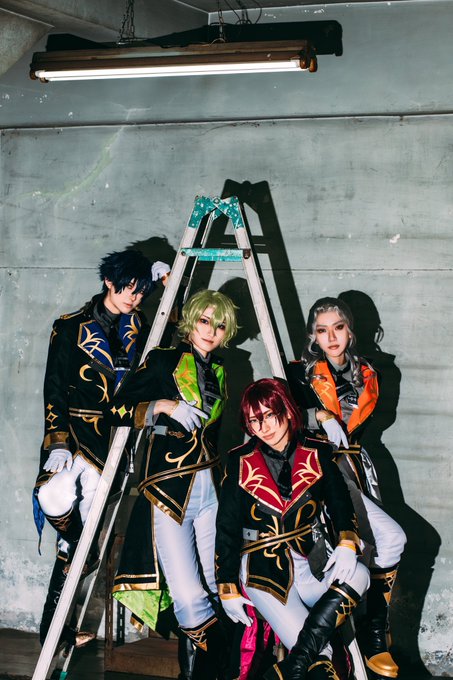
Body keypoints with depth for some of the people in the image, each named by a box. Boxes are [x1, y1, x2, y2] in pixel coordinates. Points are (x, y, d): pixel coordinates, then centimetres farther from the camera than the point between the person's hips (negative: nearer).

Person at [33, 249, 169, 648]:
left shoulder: (140, 330, 15)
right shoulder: (70, 328, 4)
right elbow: (54, 392, 0)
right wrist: (59, 443, -12)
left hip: (115, 438, 2)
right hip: (74, 431, -2)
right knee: (58, 495, -24)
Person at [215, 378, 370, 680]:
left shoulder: (317, 454, 4)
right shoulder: (240, 462, 0)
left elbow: (340, 503, 5)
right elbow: (227, 528, 3)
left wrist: (347, 543, -16)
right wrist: (228, 589, 0)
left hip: (311, 563, 3)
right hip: (262, 568, -3)